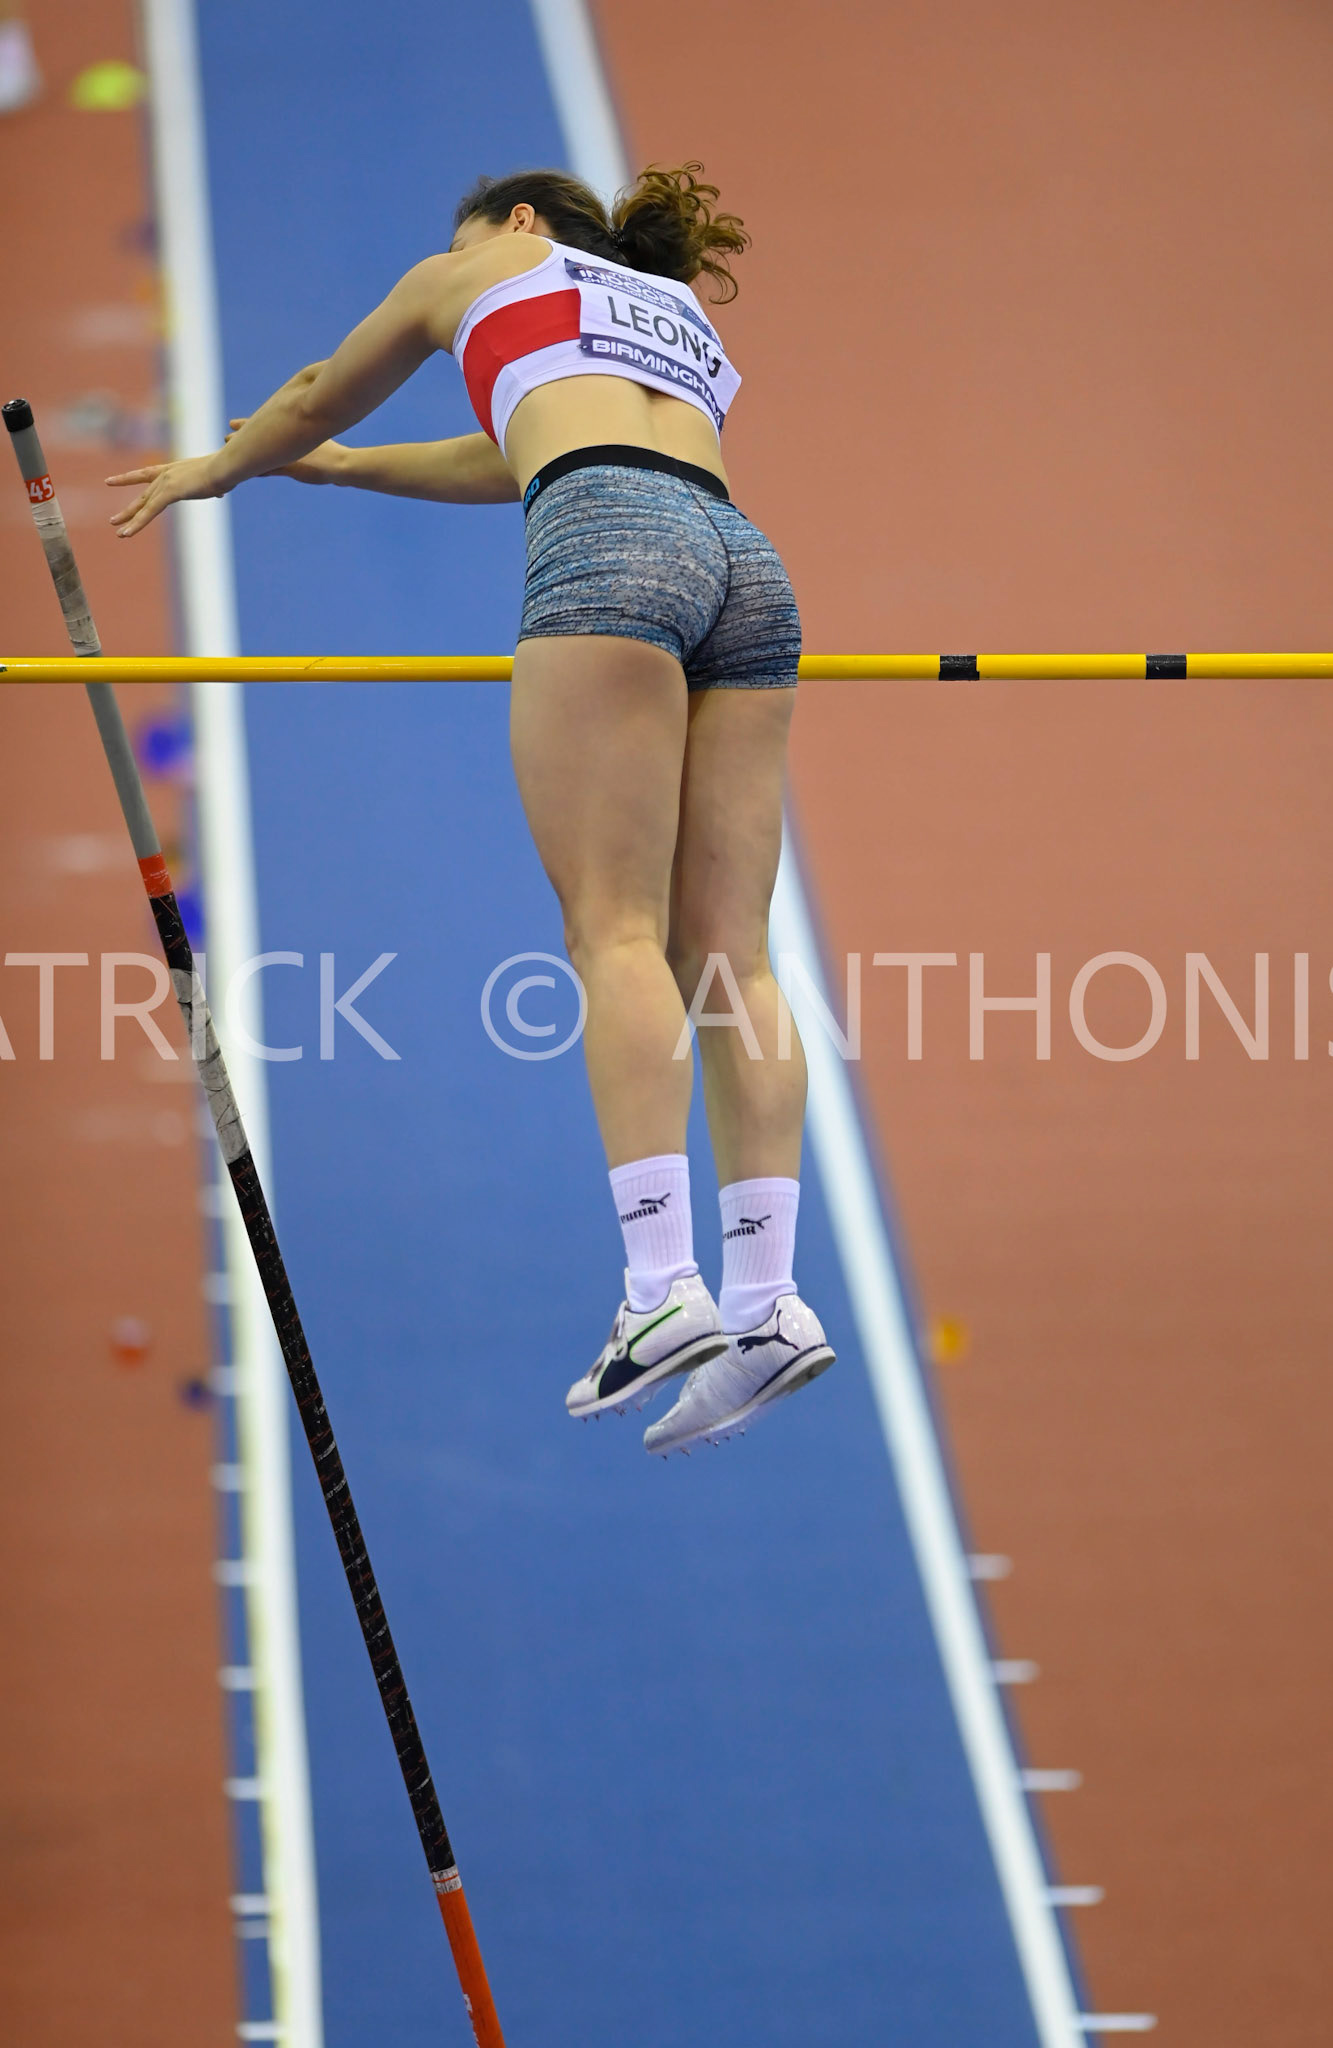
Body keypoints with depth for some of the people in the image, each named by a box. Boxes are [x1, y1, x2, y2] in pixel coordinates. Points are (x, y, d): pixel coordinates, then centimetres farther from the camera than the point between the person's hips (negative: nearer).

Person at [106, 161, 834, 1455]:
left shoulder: (489, 267, 27)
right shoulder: (687, 320, 39)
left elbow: (316, 400, 40)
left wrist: (212, 471, 60)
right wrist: (343, 469, 63)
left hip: (605, 545, -5)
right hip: (741, 555, 5)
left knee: (615, 922, -14)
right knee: (725, 948, -1)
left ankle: (662, 1285, -28)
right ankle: (767, 1298, -13)